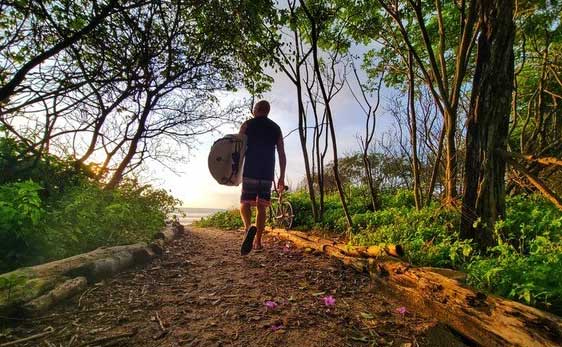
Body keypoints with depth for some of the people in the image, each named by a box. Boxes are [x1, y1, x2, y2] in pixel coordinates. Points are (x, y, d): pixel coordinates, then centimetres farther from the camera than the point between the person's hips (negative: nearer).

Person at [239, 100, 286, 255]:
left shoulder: (247, 124, 6)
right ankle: (258, 241, 10)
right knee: (261, 207, 9)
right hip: (267, 174, 3)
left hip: (249, 173, -2)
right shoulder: (276, 128, 14)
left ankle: (249, 227, -24)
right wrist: (282, 178, 11)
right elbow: (282, 155, 8)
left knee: (245, 204, 5)